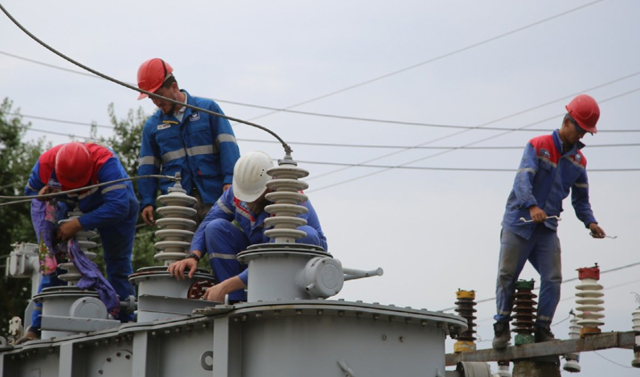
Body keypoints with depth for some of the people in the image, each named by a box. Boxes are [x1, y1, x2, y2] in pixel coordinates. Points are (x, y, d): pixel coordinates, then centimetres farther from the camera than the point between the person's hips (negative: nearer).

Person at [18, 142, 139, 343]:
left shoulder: (105, 162, -43)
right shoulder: (44, 164, -29)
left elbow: (119, 207, -47)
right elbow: (30, 190, -7)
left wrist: (78, 224, -48)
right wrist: (40, 195, -32)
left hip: (117, 207, -3)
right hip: (74, 209, 3)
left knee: (118, 266, -1)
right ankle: (38, 326, -4)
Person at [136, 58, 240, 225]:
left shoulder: (208, 108, 6)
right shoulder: (152, 125, 14)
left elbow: (227, 146, 0)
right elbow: (147, 167, 15)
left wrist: (230, 180, -12)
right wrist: (147, 202, 5)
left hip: (213, 198, -2)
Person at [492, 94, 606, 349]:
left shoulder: (578, 161, 10)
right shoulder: (538, 146, -4)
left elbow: (580, 199, 16)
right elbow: (523, 179, -18)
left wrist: (590, 222, -3)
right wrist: (531, 206, -36)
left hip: (548, 229, 4)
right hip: (519, 223, -4)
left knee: (553, 279, -7)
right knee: (507, 275, -4)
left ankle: (542, 329, 3)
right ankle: (502, 328, 6)